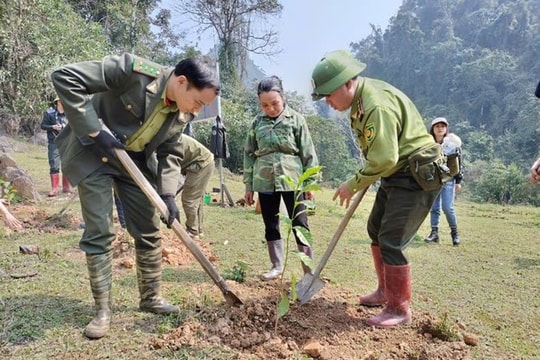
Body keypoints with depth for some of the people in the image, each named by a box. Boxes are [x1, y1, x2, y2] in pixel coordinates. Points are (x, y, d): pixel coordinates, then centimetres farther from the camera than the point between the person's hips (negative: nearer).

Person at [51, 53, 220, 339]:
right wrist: (94, 131, -28)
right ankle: (103, 310, 10)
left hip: (134, 161, 6)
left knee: (149, 231, 5)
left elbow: (169, 153, 0)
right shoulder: (135, 70, -29)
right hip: (93, 154, -5)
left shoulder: (183, 113, -9)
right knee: (99, 232, -5)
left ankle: (151, 298, 21)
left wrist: (167, 194, -12)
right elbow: (64, 77, -28)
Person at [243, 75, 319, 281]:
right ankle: (277, 267, 27)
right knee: (271, 226, 11)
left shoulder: (295, 119, -1)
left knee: (300, 225, 0)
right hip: (265, 182, 3)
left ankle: (310, 272, 7)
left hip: (292, 180, -3)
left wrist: (310, 183, -2)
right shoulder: (257, 123, 6)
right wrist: (248, 186, 8)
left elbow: (308, 154, 0)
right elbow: (249, 155, 10)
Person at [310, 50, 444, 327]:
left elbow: (383, 159, -29)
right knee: (375, 229, 17)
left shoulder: (376, 106, -27)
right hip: (396, 173, 11)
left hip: (417, 175, -11)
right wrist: (361, 182, 8)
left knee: (391, 241, -10)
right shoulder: (360, 97, 5)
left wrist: (352, 185, -17)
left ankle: (400, 309, 7)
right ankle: (385, 291, 32)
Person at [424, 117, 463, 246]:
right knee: (434, 207, 5)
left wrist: (458, 181, -2)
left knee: (447, 207, -8)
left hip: (448, 179, -3)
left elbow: (459, 163, 2)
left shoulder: (453, 143, -2)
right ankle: (434, 232, 13)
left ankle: (454, 232, 12)